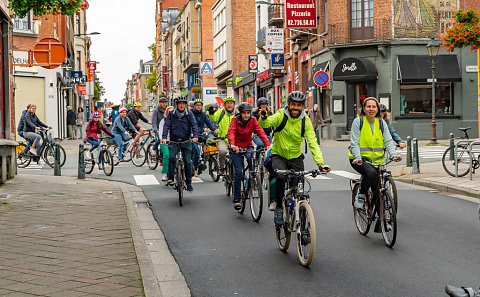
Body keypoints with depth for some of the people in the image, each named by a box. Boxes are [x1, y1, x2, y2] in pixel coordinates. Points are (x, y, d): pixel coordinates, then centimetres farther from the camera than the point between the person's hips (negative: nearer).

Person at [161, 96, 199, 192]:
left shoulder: (189, 114, 0)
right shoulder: (171, 114, 2)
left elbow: (194, 125, -10)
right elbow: (166, 126, -6)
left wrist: (195, 136, -27)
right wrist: (164, 137, -22)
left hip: (186, 141, 0)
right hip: (173, 141, 0)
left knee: (187, 162, 0)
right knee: (171, 157, -23)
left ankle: (188, 183, 10)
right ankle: (170, 178, -15)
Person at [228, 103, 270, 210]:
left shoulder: (253, 120, -5)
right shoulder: (235, 120, -10)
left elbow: (260, 132, -16)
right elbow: (231, 132, -25)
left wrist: (267, 144, -32)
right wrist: (232, 145, -45)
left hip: (248, 146, 2)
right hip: (237, 148, -2)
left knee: (250, 157, -33)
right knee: (238, 172, -11)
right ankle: (237, 200, -5)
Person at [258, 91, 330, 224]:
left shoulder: (305, 121, -9)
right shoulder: (280, 116, -13)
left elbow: (313, 142, -14)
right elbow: (266, 123, -28)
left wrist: (320, 163, -26)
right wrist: (263, 119, -53)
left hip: (295, 157, 2)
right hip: (279, 156, -2)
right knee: (281, 177, -30)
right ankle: (278, 207, -9)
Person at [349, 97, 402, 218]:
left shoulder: (381, 123, 5)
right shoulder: (358, 122, -6)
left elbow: (388, 141, -2)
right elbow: (354, 143, -12)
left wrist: (394, 154, -20)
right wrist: (357, 158, -29)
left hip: (377, 160, 4)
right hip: (360, 160, -4)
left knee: (378, 188, 3)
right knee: (371, 173, -35)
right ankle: (360, 196, -12)